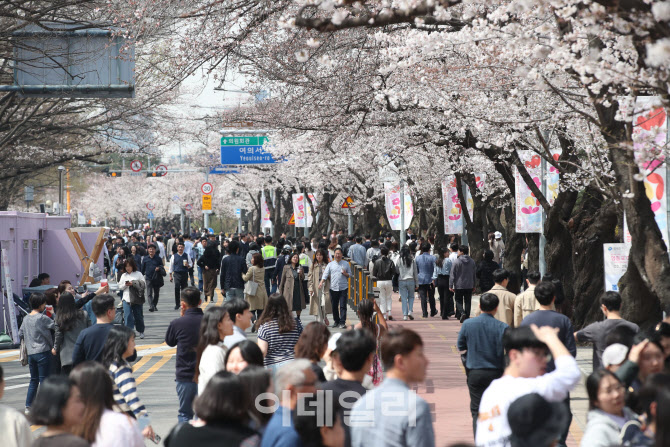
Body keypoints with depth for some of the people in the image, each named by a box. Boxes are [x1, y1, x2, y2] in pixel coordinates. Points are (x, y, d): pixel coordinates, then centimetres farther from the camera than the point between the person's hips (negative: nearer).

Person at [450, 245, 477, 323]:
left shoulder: (456, 261, -11)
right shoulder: (472, 261, 4)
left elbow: (452, 275, -10)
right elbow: (474, 274, 12)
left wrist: (451, 286, -5)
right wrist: (474, 285, 20)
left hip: (459, 285, -4)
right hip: (469, 286, 4)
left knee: (458, 301, 7)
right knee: (468, 301, 10)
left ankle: (462, 313, -15)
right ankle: (467, 316, 9)